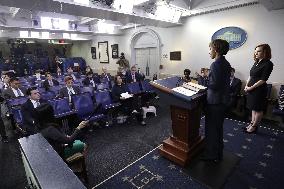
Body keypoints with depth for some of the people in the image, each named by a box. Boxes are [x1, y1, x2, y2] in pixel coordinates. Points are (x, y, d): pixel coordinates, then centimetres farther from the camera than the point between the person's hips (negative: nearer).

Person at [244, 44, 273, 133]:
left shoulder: (268, 64, -11)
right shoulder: (257, 62, 10)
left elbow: (263, 80, -16)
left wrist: (251, 87, -16)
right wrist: (246, 85, 1)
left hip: (259, 90, -7)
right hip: (251, 89, 7)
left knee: (258, 109, 5)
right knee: (253, 107, 14)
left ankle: (254, 126, 15)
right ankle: (252, 123, 24)